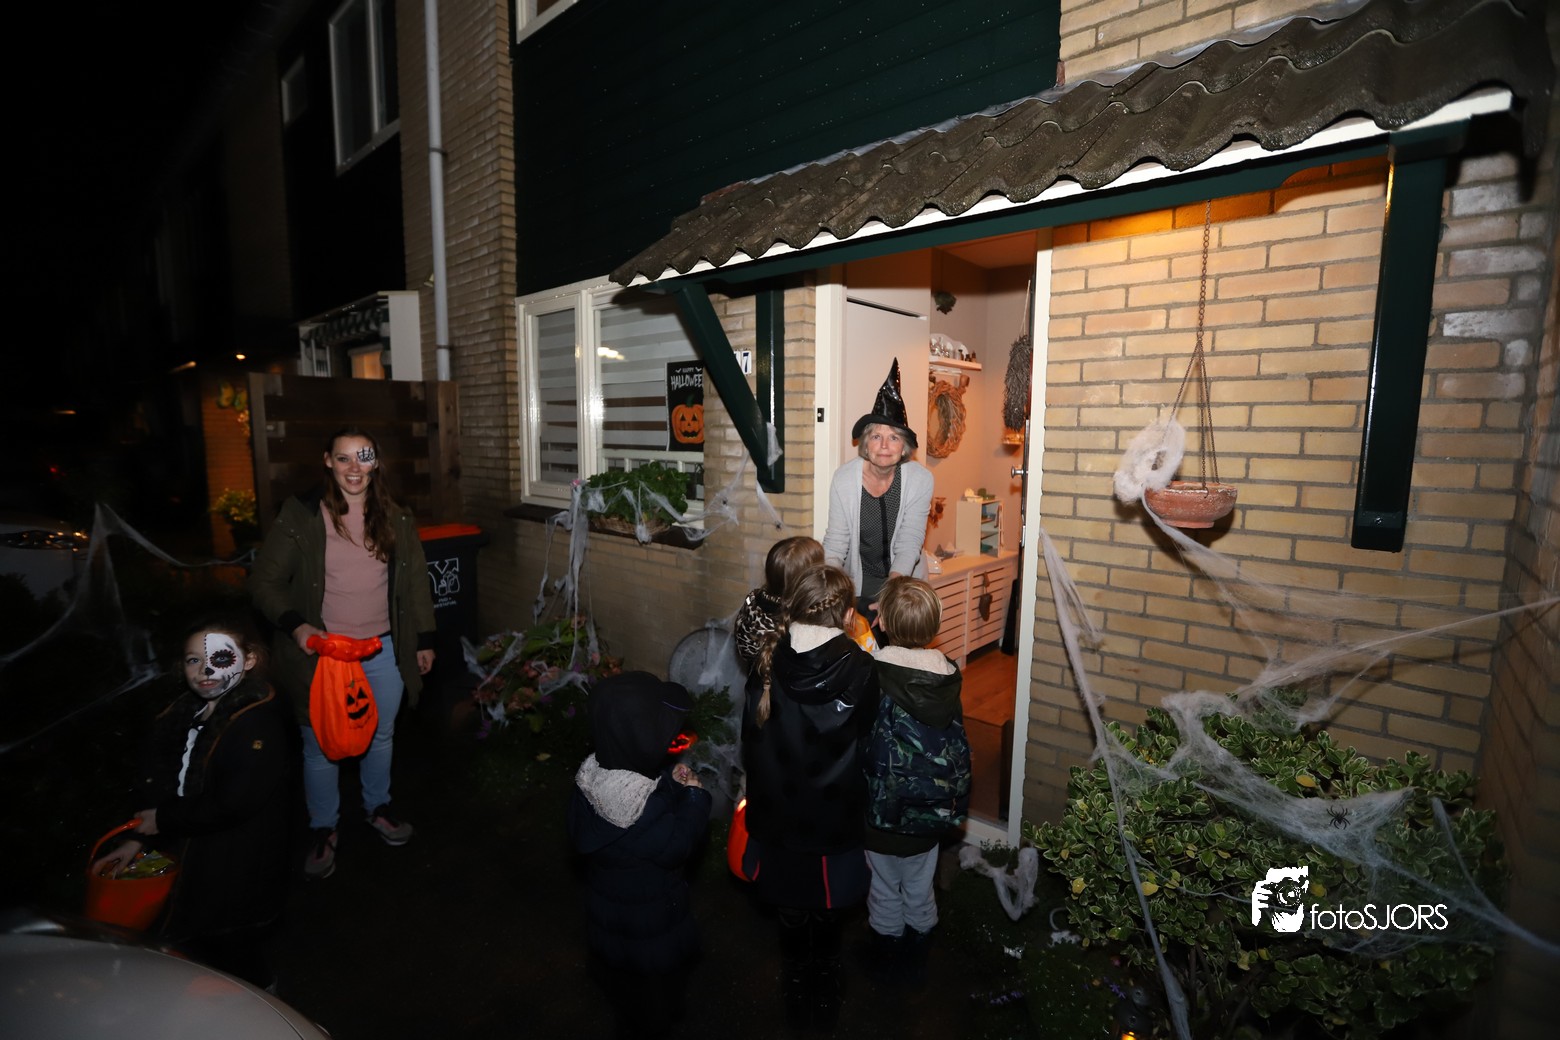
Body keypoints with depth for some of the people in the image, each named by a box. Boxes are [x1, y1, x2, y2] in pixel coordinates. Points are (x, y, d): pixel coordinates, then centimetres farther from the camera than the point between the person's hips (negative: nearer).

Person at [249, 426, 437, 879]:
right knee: (321, 747, 12)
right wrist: (295, 625, -21)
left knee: (381, 736, 19)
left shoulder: (396, 518, 0)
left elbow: (416, 582, 6)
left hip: (384, 651, 3)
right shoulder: (299, 515, -9)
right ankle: (323, 830, 35)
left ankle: (377, 807, 43)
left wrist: (424, 640, 6)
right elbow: (264, 581, -5)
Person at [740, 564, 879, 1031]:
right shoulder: (858, 669, -24)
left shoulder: (768, 662, -16)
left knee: (792, 920, 25)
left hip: (776, 817, 2)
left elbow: (751, 738, -5)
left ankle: (797, 1008, 47)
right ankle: (822, 1010, 46)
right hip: (833, 820, -2)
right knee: (826, 924, 23)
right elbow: (865, 731, -5)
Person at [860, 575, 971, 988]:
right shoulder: (948, 676, -14)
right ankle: (916, 957, 47)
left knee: (885, 888, 21)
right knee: (920, 888, 25)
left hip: (885, 811, -4)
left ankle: (887, 957, 44)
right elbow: (957, 744, -1)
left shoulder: (870, 676, -29)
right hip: (932, 811, 4)